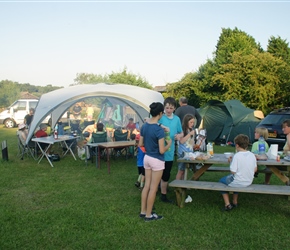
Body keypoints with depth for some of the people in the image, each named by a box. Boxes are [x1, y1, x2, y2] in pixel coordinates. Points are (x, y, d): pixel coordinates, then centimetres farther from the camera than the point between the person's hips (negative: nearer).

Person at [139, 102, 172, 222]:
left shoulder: (144, 126, 0)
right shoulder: (159, 130, -22)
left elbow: (140, 144, 8)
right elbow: (162, 150, -21)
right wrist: (169, 143, -4)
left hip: (147, 158, 7)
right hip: (157, 160, -7)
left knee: (146, 186, 16)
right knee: (153, 188, 4)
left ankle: (143, 211, 25)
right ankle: (149, 215, 14)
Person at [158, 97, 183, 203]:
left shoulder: (177, 119, 6)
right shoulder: (160, 118, -9)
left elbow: (181, 133, 15)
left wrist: (179, 136, -7)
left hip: (169, 152, 5)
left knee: (166, 175, 17)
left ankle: (164, 195, 32)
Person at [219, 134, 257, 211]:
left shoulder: (237, 156, -22)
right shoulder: (252, 155, -3)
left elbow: (233, 171, -22)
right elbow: (255, 170, 5)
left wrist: (231, 161, -7)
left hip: (238, 182, -6)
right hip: (249, 182, 7)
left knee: (221, 180, 20)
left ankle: (227, 204, 14)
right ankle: (235, 202, 40)